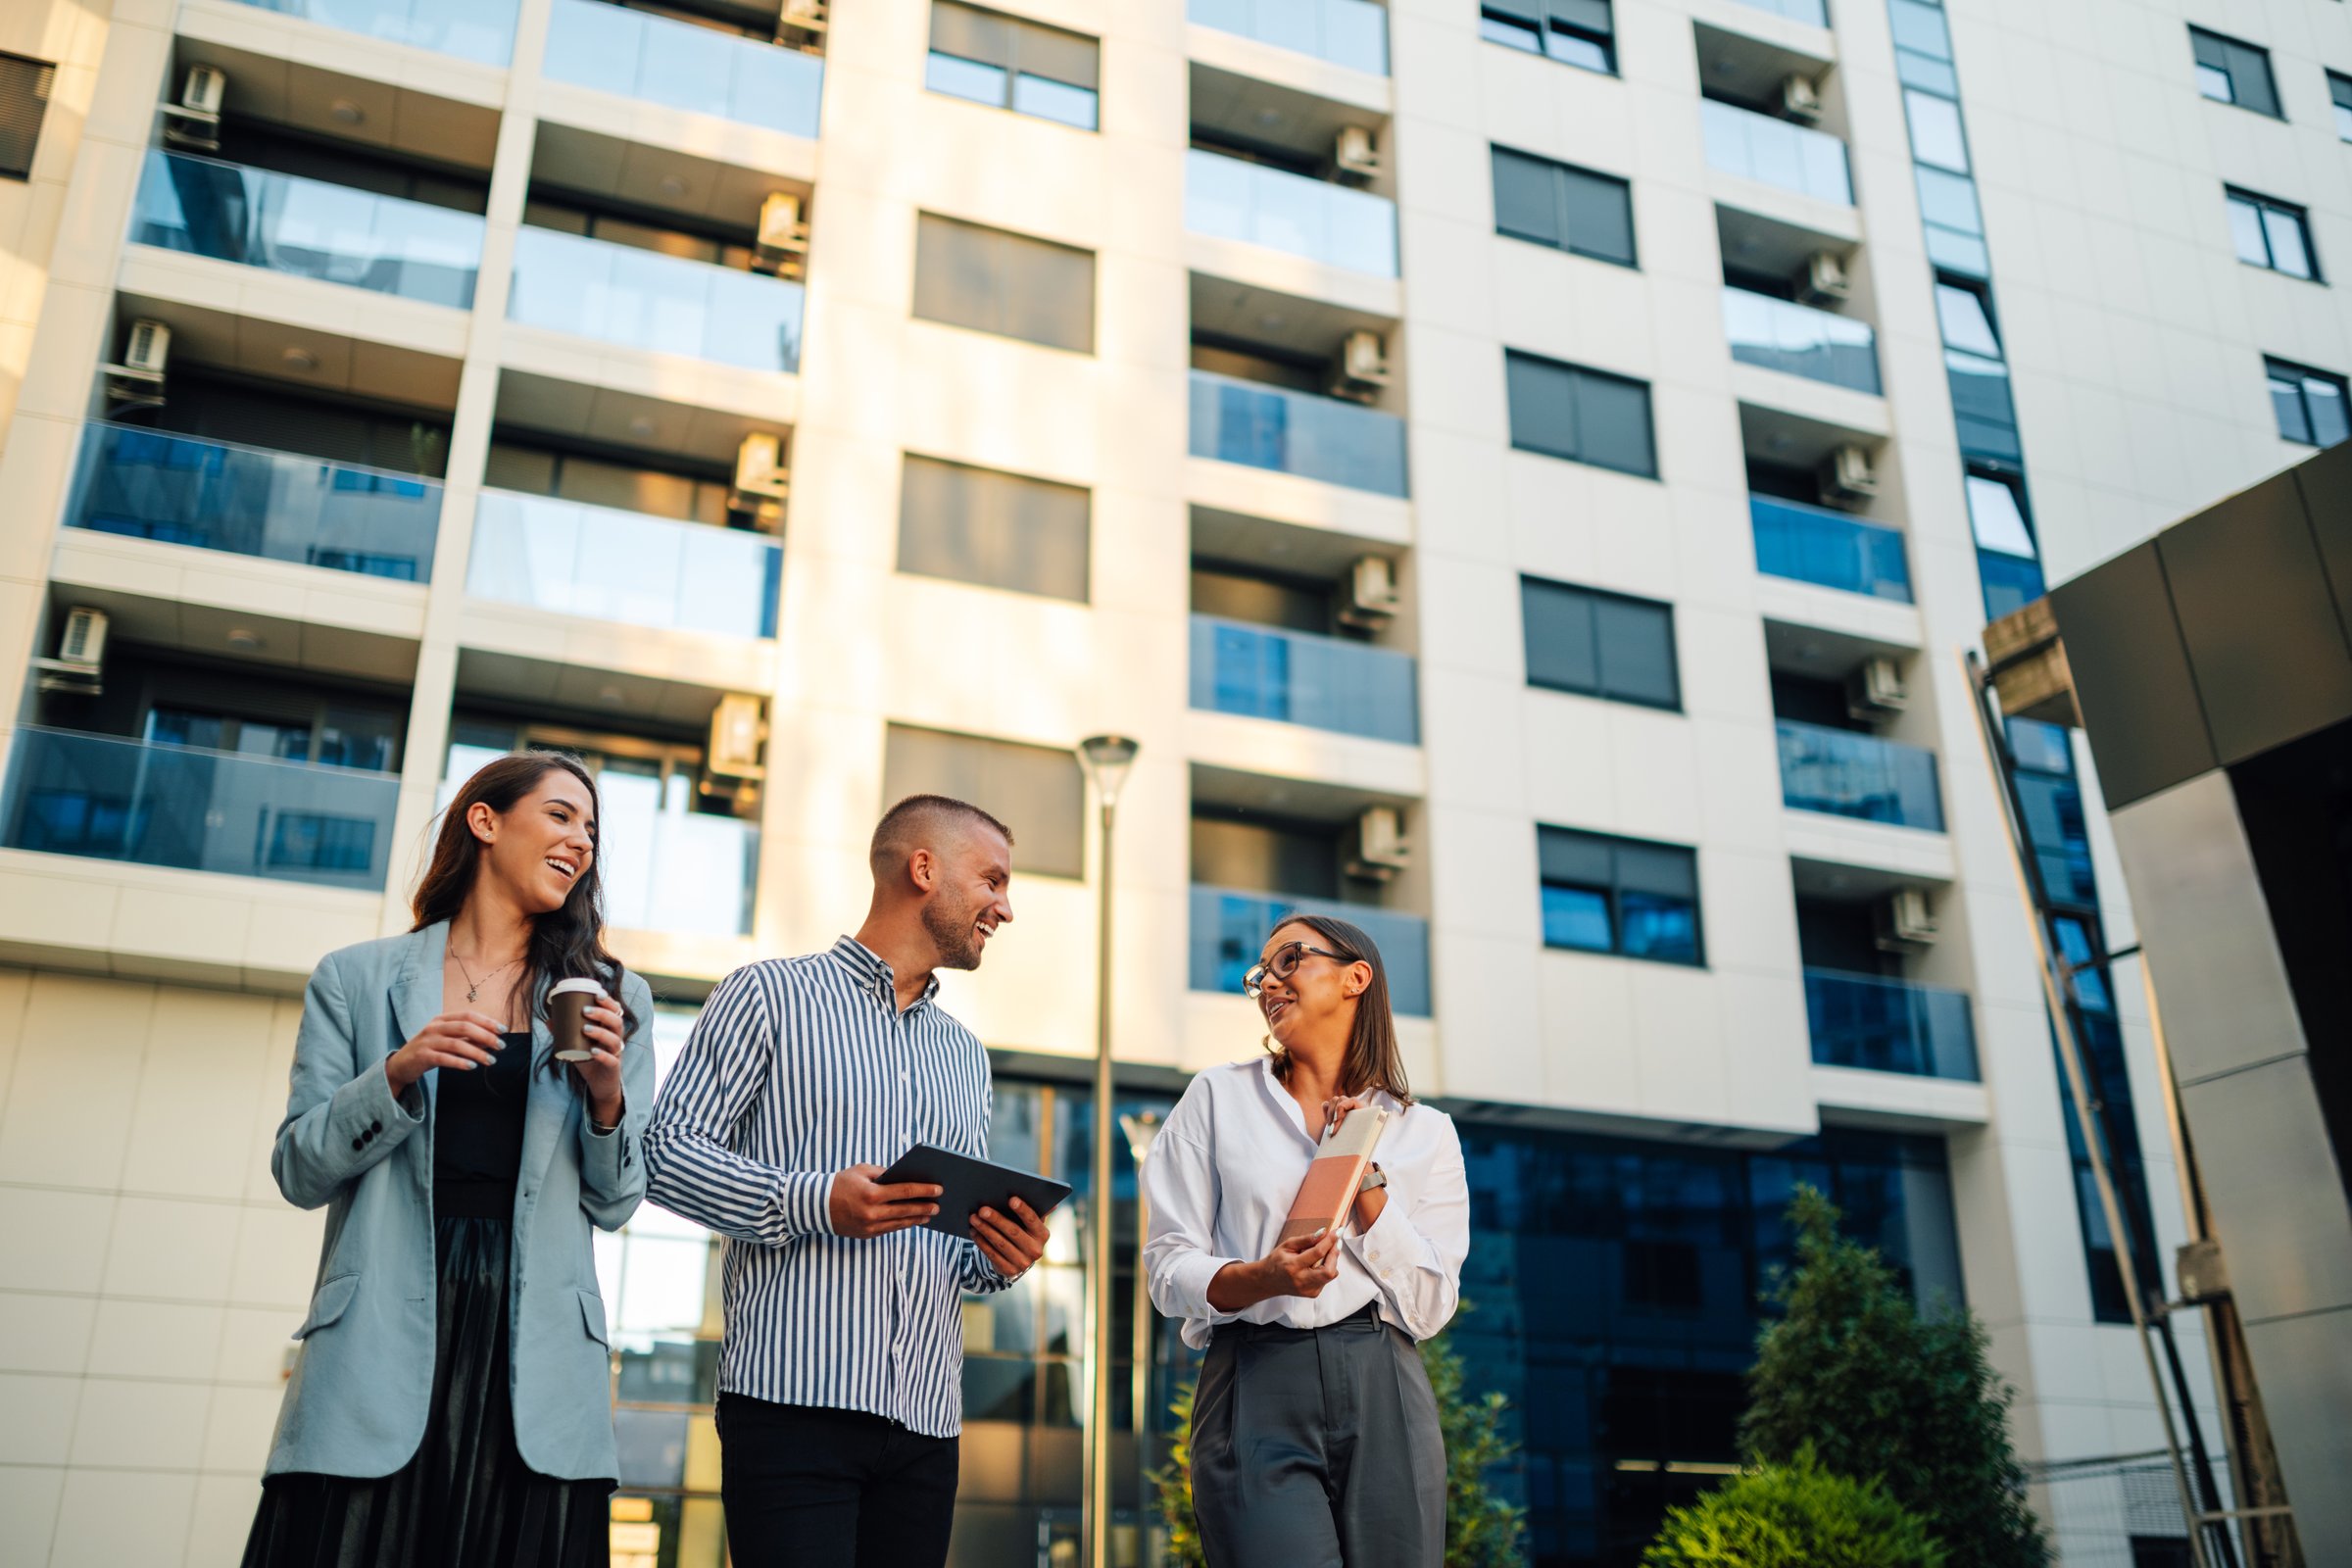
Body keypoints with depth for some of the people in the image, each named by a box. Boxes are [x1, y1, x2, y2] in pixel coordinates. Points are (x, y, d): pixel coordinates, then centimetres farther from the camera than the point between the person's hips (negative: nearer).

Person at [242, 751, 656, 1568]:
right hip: (386, 1333, -1)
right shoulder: (357, 978, 9)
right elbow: (299, 1170, 5)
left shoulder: (614, 998, 12)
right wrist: (399, 1074, -11)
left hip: (535, 1357, 1)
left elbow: (614, 1204, 11)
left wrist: (607, 1097, -8)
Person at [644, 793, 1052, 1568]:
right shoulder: (769, 995, 4)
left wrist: (999, 1257, 1)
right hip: (794, 1397, -6)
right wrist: (816, 1202, -17)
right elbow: (669, 1149, -4)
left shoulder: (964, 1054, 24)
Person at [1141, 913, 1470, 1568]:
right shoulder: (1218, 1097, 9)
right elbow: (1168, 1266, 3)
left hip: (1382, 1398, 2)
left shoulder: (1424, 1131, 11)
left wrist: (1362, 1173, -4)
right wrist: (1258, 1279, -17)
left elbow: (1429, 1309, 4)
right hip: (1255, 1390, -1)